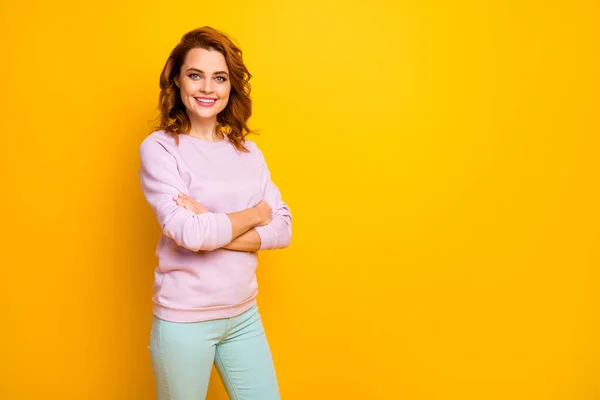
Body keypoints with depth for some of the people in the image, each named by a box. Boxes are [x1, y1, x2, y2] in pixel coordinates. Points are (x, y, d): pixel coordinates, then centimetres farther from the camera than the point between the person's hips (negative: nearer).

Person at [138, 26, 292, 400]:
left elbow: (283, 229, -3)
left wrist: (211, 229, -17)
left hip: (244, 315, 4)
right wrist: (255, 215, -8)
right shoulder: (159, 147, -10)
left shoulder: (249, 152, 4)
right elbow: (188, 233, -21)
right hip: (183, 320, -4)